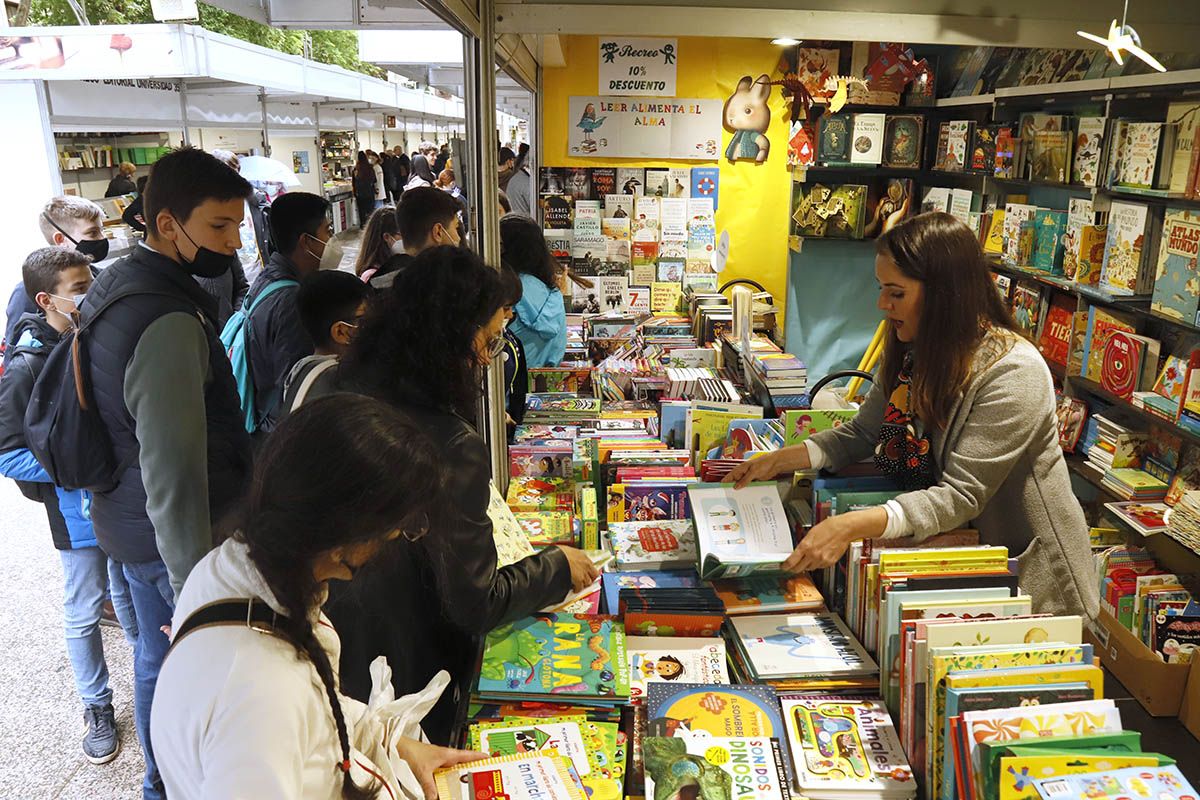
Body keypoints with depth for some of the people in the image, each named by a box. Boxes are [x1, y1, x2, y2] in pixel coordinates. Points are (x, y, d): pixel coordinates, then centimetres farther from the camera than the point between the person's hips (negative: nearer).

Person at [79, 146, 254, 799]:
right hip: (175, 541, -10)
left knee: (157, 656, 24)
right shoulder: (169, 325, -29)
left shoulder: (116, 285, 5)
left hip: (128, 524, 10)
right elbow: (174, 474, -30)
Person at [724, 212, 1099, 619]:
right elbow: (863, 432, 7)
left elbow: (962, 496, -29)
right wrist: (780, 460, -7)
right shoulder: (912, 352, -1)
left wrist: (852, 526, -40)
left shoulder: (1012, 373, -25)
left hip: (1029, 569, -6)